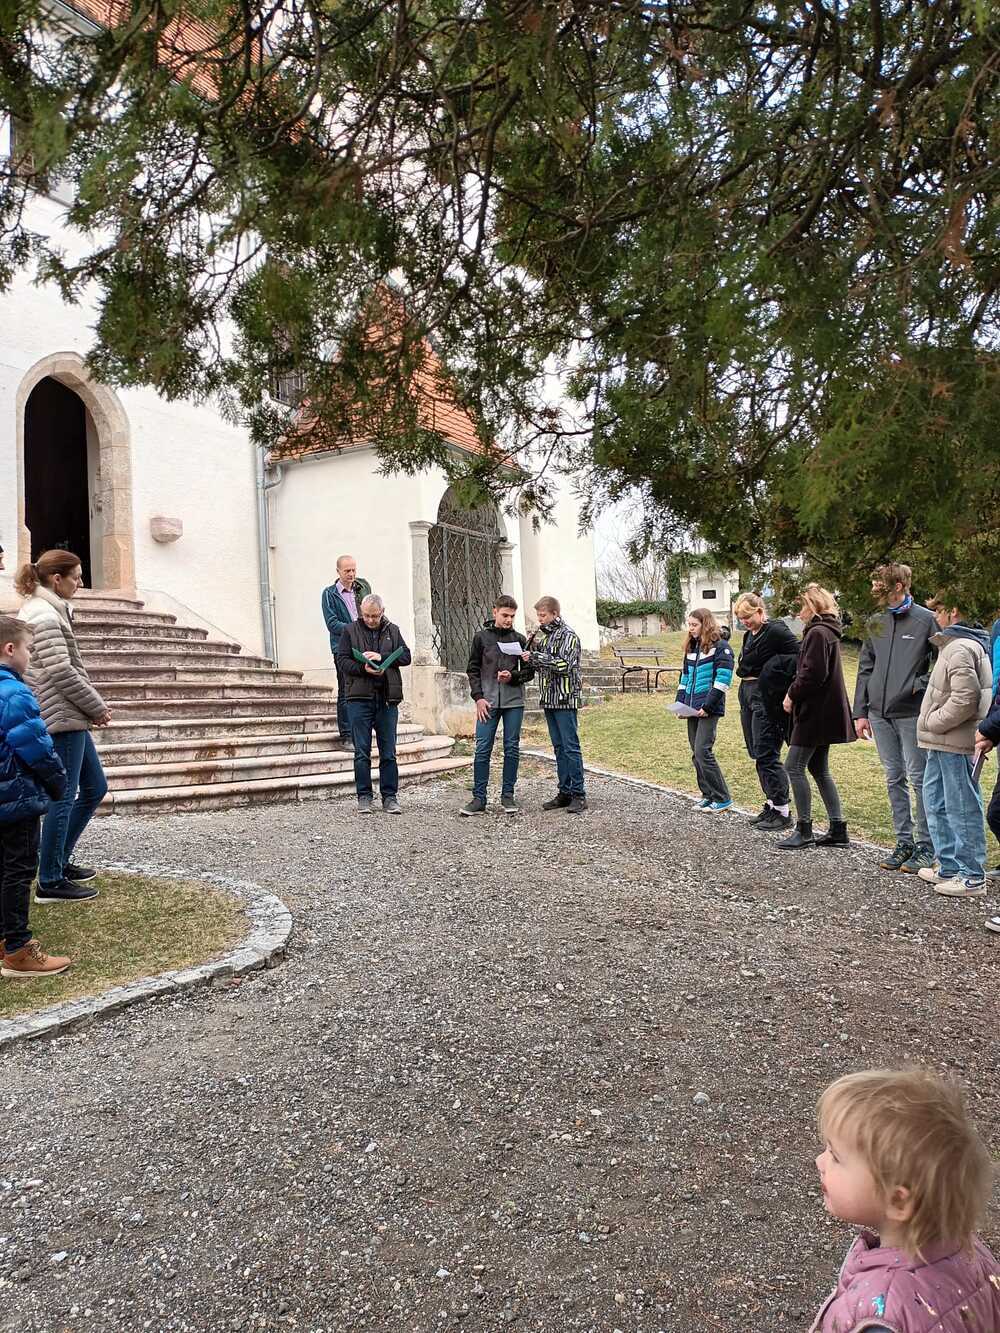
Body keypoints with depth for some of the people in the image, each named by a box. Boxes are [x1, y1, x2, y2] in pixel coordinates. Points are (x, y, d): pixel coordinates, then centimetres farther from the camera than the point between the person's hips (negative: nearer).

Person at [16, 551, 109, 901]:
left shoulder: (44, 610, 16)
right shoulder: (44, 615, -14)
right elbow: (62, 672, -20)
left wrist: (91, 708, 11)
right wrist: (98, 707, -9)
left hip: (70, 718, 10)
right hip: (62, 718, -10)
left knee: (95, 787, 16)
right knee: (63, 797, -3)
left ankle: (60, 860, 27)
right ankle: (50, 882, 6)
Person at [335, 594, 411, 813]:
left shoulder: (392, 630, 11)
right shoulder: (351, 631, 5)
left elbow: (406, 656, 1)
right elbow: (342, 660, -1)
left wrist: (381, 657, -14)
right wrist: (364, 668, -18)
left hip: (387, 699, 2)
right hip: (360, 698, -1)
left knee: (388, 753, 5)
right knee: (362, 752, 3)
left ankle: (390, 797, 13)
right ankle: (364, 797, 12)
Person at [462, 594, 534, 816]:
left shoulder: (519, 639, 7)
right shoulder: (482, 637, 5)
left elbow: (529, 671, 8)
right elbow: (473, 670, 5)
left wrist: (512, 677, -12)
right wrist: (478, 697, -5)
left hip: (514, 701, 1)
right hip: (488, 702, -1)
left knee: (512, 749, 4)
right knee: (482, 749, -3)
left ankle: (507, 796, 14)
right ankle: (479, 799, 3)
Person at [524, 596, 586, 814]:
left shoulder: (568, 636, -8)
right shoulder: (542, 634, 14)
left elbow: (564, 665, -19)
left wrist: (535, 656, -19)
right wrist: (530, 654, 0)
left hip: (566, 698, -8)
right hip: (549, 698, 8)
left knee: (571, 746, -6)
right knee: (559, 747, 11)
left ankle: (578, 795, -1)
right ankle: (564, 792, 16)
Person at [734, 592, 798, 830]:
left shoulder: (776, 631, -13)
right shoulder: (749, 635, 14)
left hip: (766, 697, -9)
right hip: (747, 694, 9)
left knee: (766, 755, -7)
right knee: (757, 754, 12)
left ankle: (783, 812, 1)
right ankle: (772, 804, 21)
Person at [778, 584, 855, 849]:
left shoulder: (817, 633, -15)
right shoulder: (826, 631, 17)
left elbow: (812, 673, -23)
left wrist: (792, 694, -10)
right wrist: (795, 692, 9)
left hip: (816, 711, -11)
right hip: (823, 711, 11)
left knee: (794, 767, -6)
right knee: (819, 770, 14)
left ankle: (804, 830, -1)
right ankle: (837, 829, 16)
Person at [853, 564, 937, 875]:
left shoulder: (926, 620, -7)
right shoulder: (875, 623, 10)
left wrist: (920, 685, -15)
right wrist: (860, 712, 9)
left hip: (912, 714, -6)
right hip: (879, 715, 6)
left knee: (918, 779, 0)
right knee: (894, 779, 12)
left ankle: (925, 847, 10)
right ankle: (904, 842, 22)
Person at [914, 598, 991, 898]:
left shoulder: (960, 648, -16)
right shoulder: (952, 644, 16)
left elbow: (965, 698, -25)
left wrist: (933, 723, -14)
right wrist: (932, 726, 13)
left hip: (954, 743, -10)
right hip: (941, 742, 10)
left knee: (962, 807, -2)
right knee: (935, 801, 17)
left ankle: (972, 877, 6)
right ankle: (949, 867, 26)